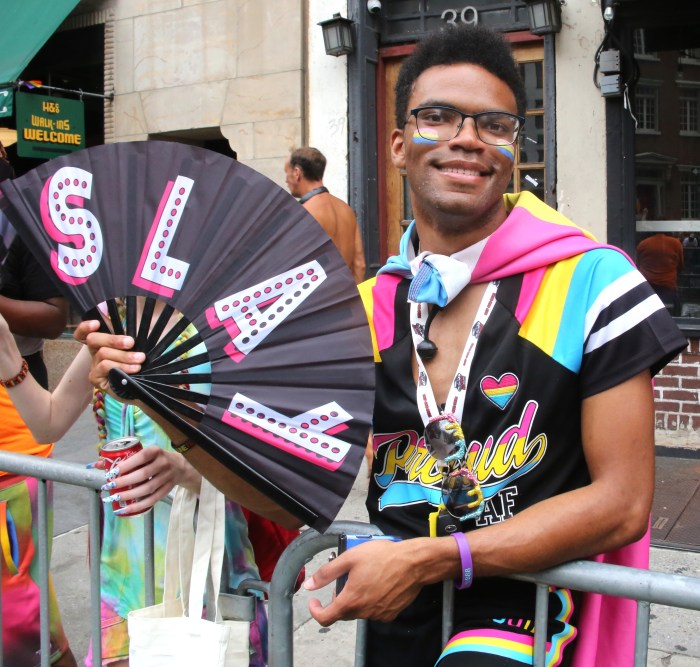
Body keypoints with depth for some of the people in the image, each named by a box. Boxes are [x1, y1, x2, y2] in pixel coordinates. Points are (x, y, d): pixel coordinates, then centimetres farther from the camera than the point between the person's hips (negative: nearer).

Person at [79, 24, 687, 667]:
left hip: (523, 602, -3)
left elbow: (622, 503, -12)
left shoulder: (591, 283, -11)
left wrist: (429, 559, -19)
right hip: (391, 612, 3)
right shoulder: (361, 311, 0)